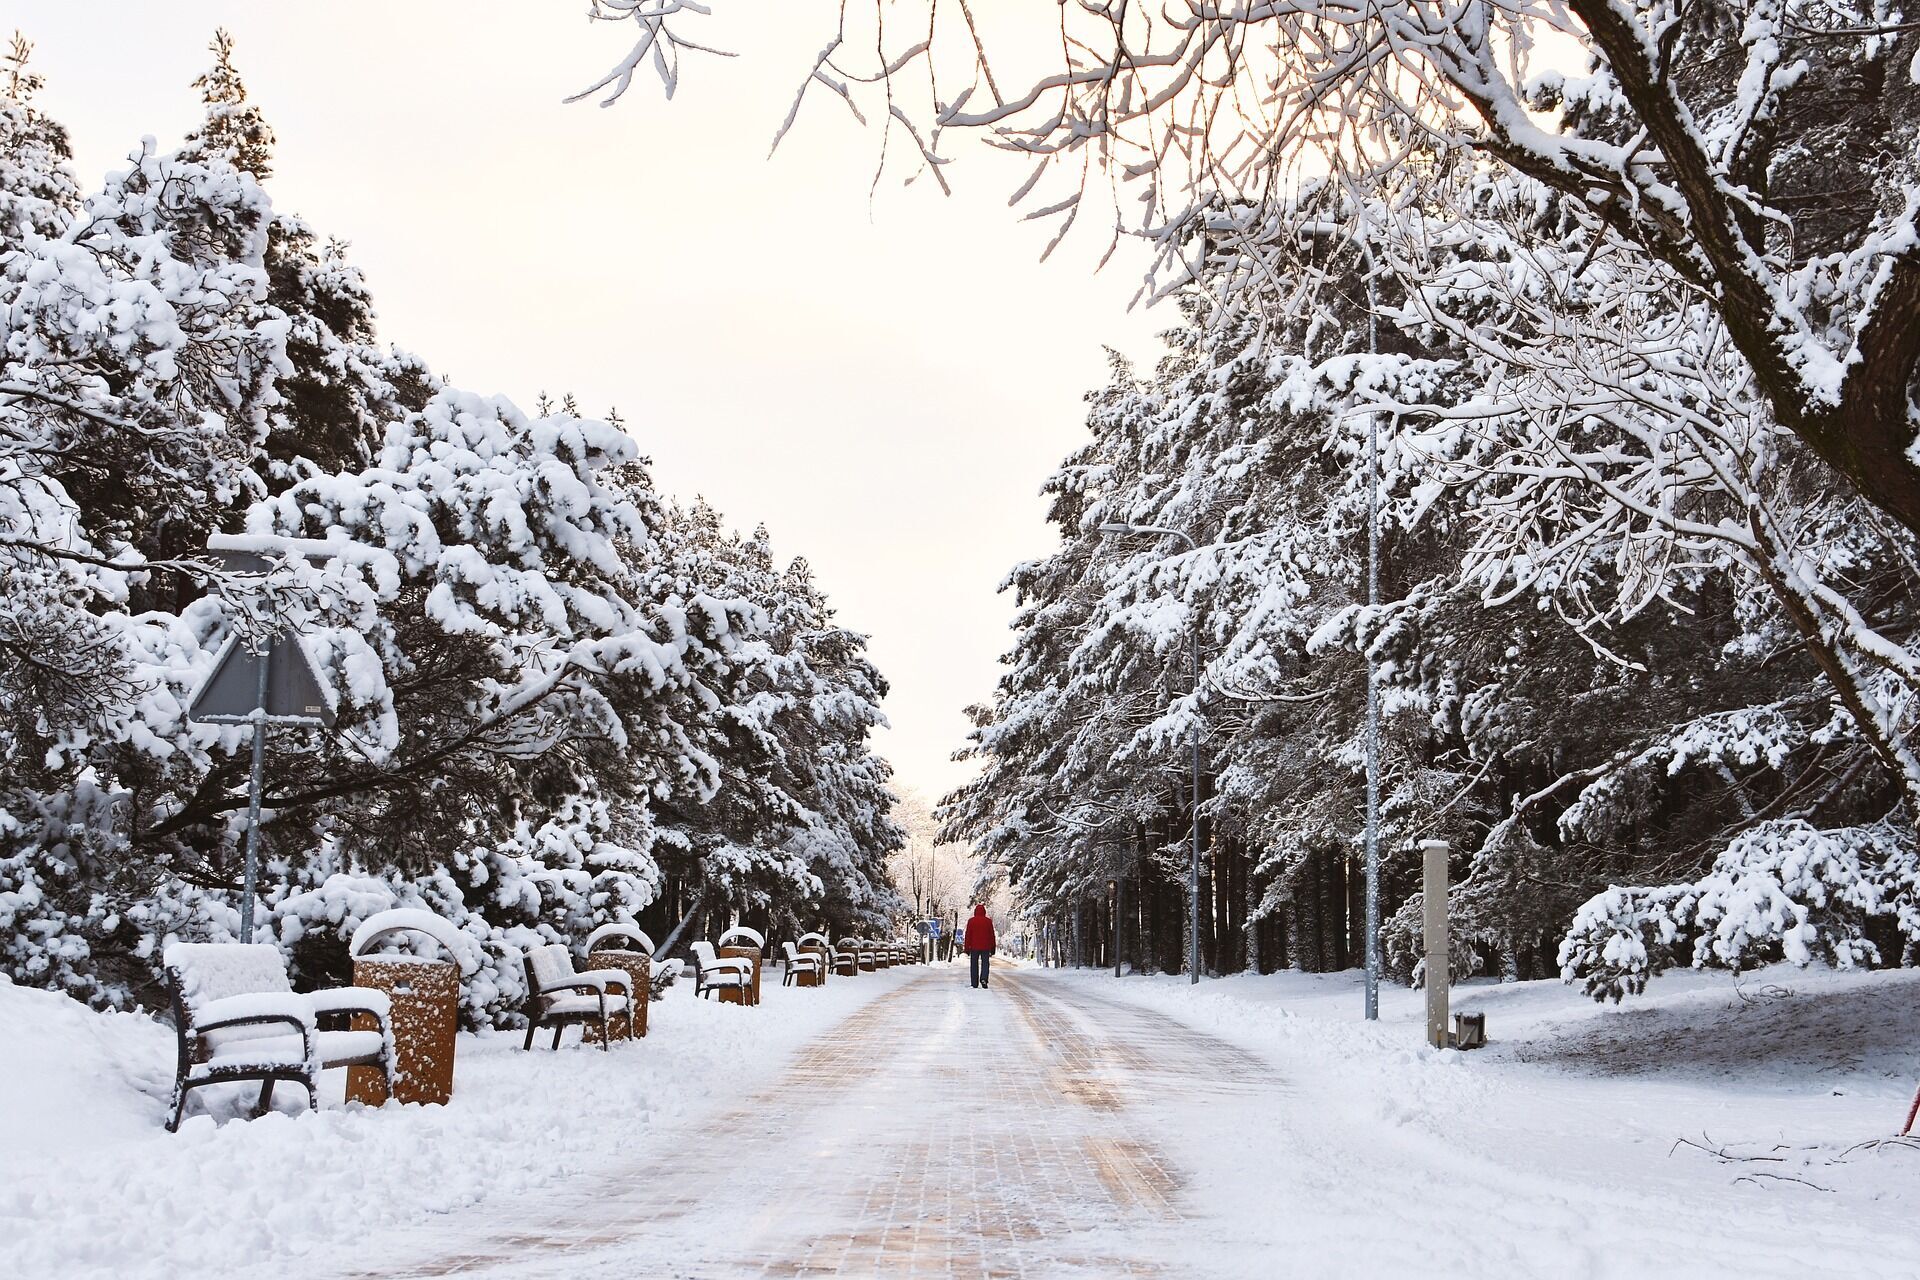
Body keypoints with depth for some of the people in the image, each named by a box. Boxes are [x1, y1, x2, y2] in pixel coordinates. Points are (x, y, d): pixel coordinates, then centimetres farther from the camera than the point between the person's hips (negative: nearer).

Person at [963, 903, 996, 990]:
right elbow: (992, 935, 3)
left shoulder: (971, 921, -1)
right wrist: (992, 948, 9)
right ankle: (983, 978, -19)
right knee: (985, 963, 5)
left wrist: (967, 948, 3)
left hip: (974, 947, 0)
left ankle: (975, 984, 6)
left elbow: (968, 935, -1)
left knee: (974, 965, 8)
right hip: (986, 947, 0)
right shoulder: (988, 921, 1)